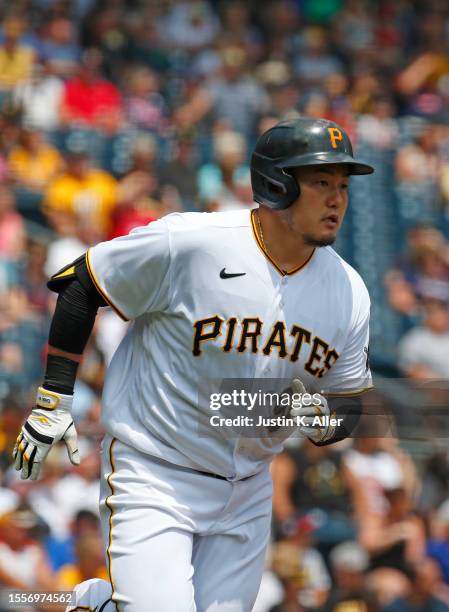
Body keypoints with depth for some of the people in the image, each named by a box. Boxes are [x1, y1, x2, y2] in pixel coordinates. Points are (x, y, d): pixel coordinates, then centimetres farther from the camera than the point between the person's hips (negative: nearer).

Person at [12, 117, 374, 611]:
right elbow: (80, 283, -6)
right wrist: (53, 399, -7)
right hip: (152, 476, -5)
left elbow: (348, 407, 8)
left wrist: (321, 419, -16)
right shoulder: (187, 243, -18)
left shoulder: (348, 292, -3)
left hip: (246, 494, 6)